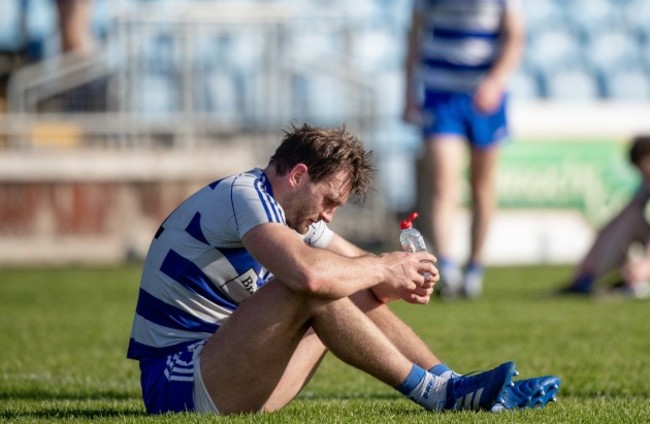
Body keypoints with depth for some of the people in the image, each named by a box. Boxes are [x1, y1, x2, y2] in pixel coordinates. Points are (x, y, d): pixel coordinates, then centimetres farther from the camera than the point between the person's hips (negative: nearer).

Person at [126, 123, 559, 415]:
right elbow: (310, 272, -34)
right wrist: (382, 270, -16)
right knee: (307, 290, -28)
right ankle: (431, 391, -20)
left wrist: (398, 278, -4)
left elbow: (357, 263, 20)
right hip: (176, 382, -10)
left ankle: (454, 385, 1)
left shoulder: (293, 209, 14)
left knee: (358, 295, 9)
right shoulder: (244, 194, -17)